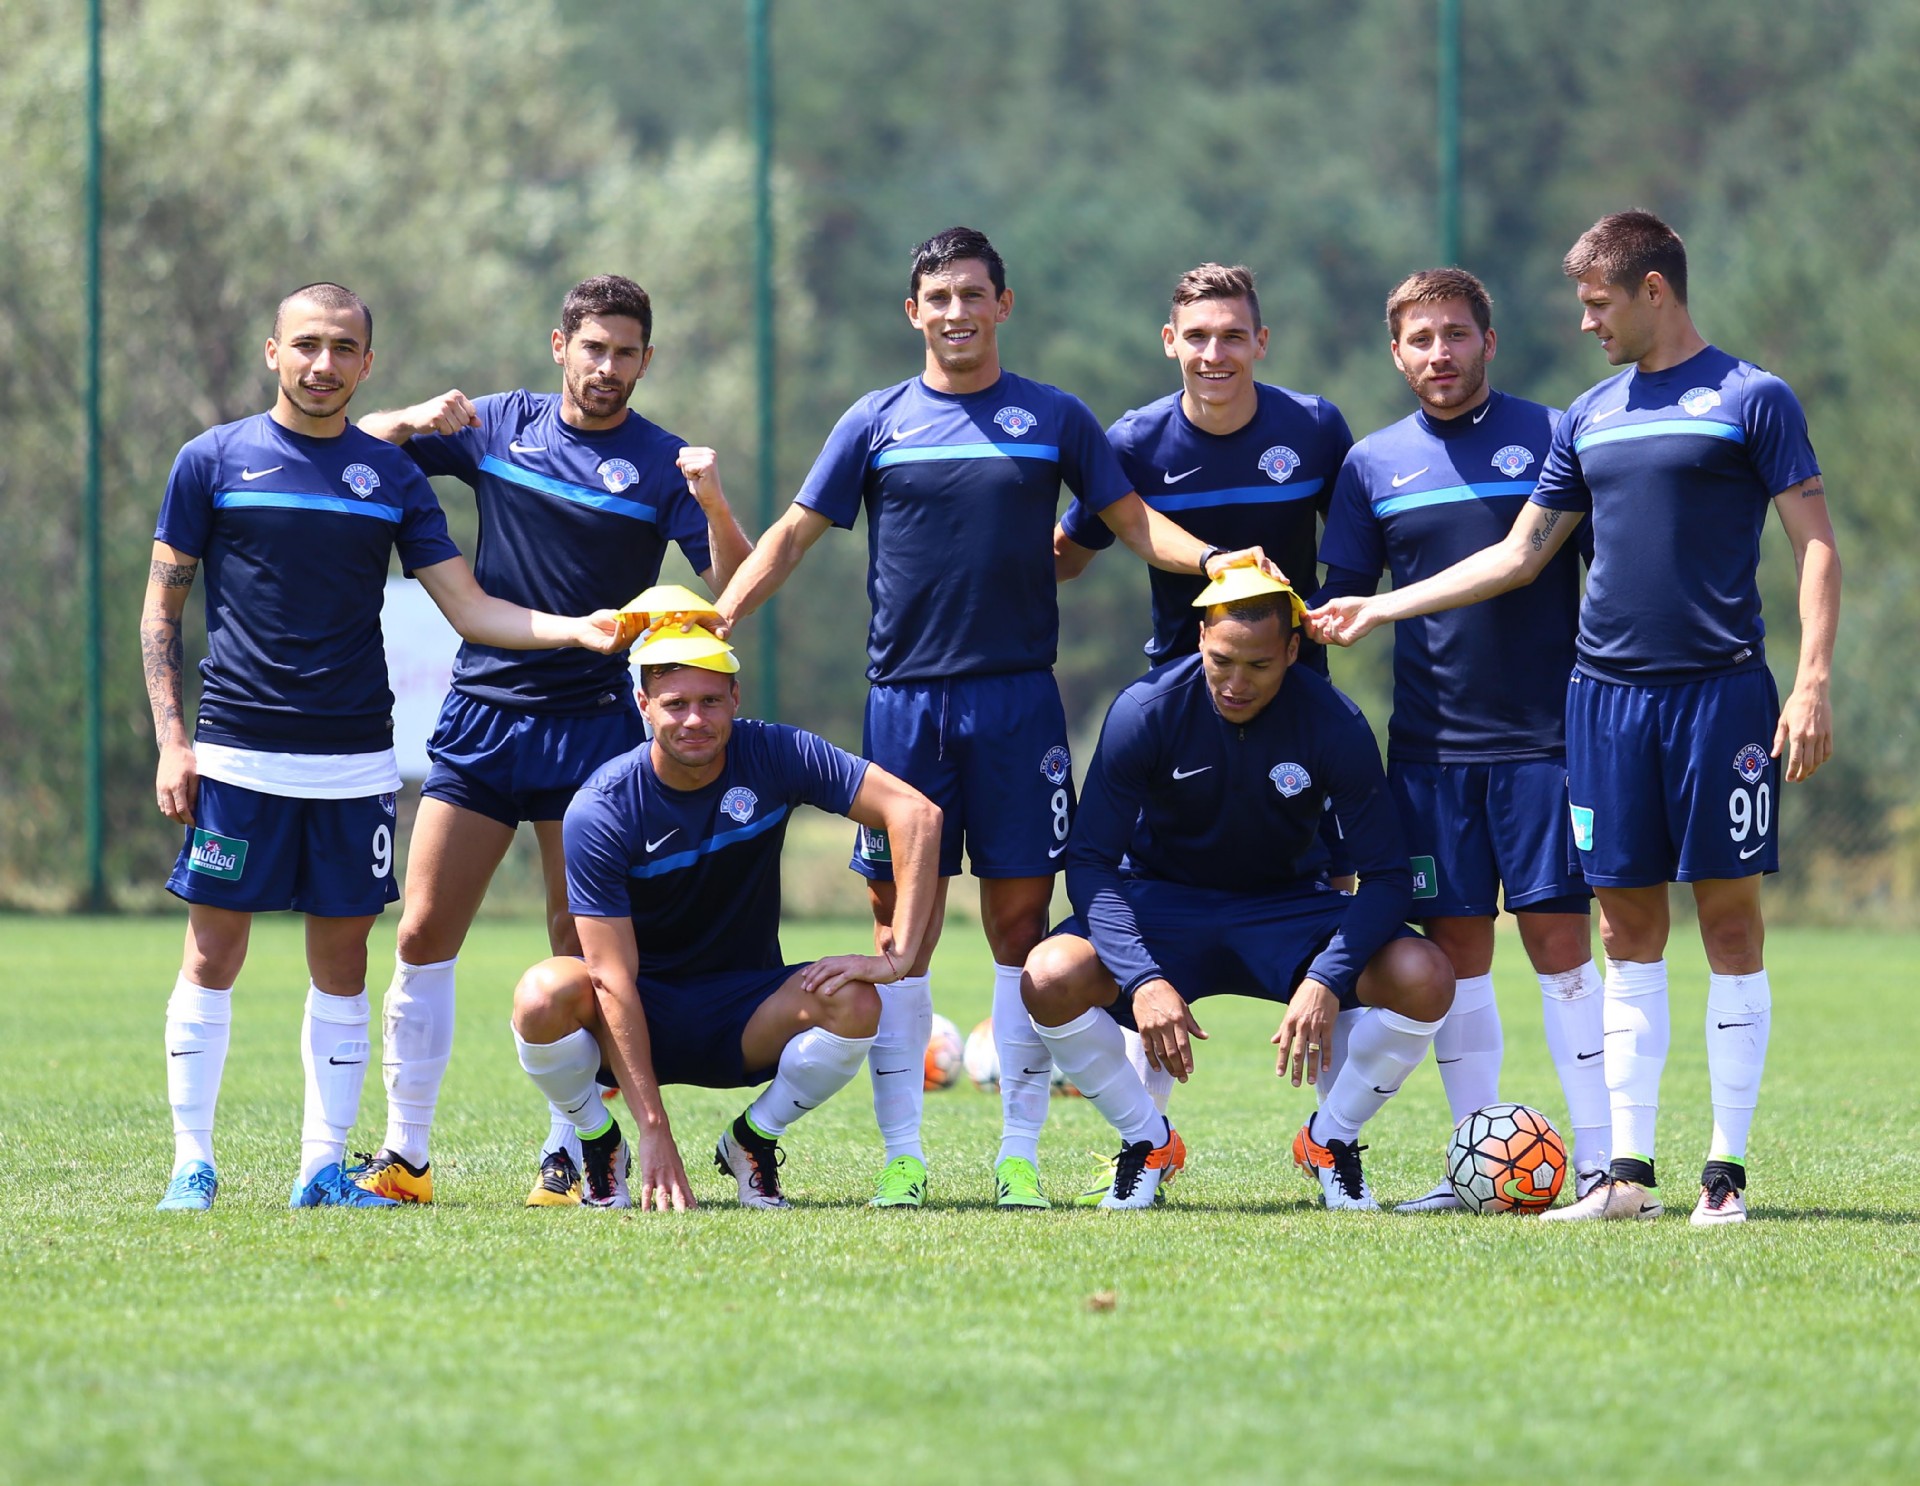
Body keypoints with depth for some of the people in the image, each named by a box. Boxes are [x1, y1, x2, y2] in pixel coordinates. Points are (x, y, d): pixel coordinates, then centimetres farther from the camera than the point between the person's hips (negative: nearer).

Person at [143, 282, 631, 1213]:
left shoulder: (391, 475, 9)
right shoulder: (214, 461, 2)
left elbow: (469, 609, 8)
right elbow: (161, 606, 5)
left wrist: (577, 630, -8)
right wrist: (171, 739, -4)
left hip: (355, 760, 3)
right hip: (239, 752, -3)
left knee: (342, 959, 4)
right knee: (214, 953, -3)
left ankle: (324, 1168, 10)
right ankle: (192, 1166, 4)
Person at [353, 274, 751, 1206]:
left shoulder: (660, 465, 0)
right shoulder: (498, 427, 7)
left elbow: (733, 591, -7)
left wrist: (715, 506, -25)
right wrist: (411, 422, -9)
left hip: (593, 719, -2)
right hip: (482, 707, 2)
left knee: (580, 947, -2)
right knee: (423, 933, -2)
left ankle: (569, 1153, 6)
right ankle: (404, 1154, 5)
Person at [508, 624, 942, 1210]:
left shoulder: (772, 755, -13)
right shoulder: (601, 810, -19)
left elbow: (916, 813, -17)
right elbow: (613, 979, -23)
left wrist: (896, 957, -28)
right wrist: (654, 1130, -31)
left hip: (743, 1019, 2)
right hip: (644, 1016, -2)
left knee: (853, 1003, -28)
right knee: (544, 995, -34)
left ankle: (751, 1141, 0)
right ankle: (600, 1150, -3)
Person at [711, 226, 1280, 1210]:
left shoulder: (1053, 419, 8)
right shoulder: (877, 422, 8)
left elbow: (1133, 521, 10)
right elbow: (794, 535, 9)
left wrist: (1213, 560, -9)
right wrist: (706, 627, -1)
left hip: (1018, 701, 0)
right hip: (905, 699, 0)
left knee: (1021, 922, -1)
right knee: (902, 928, 0)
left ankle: (1020, 1157, 4)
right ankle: (901, 1157, 5)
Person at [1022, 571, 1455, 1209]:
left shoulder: (1334, 723, -18)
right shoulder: (1146, 710, -20)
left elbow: (1386, 875, -16)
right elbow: (1090, 862, -18)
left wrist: (1325, 981, -33)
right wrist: (1143, 980, -35)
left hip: (1289, 907, 1)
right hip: (1162, 905, 0)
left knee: (1423, 981, -26)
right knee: (1051, 979, -30)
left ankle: (1330, 1139, 2)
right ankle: (1148, 1143, -3)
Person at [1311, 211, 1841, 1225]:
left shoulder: (1751, 399, -1)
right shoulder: (1590, 418, 15)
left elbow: (1816, 547, -3)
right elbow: (1519, 555, 22)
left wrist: (1813, 683, -13)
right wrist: (1380, 609, 20)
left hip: (1721, 687, -5)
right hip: (1607, 689, 5)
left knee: (1729, 918, -3)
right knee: (1629, 930, 4)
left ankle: (1727, 1170, 1)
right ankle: (1628, 1172, 6)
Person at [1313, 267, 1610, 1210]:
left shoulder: (1551, 440, 1)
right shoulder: (1373, 464, 9)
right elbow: (1337, 601, 15)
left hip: (1542, 735, -3)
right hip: (1429, 738, 3)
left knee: (1557, 935, -6)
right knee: (1454, 944, 3)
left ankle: (1598, 1158, -3)